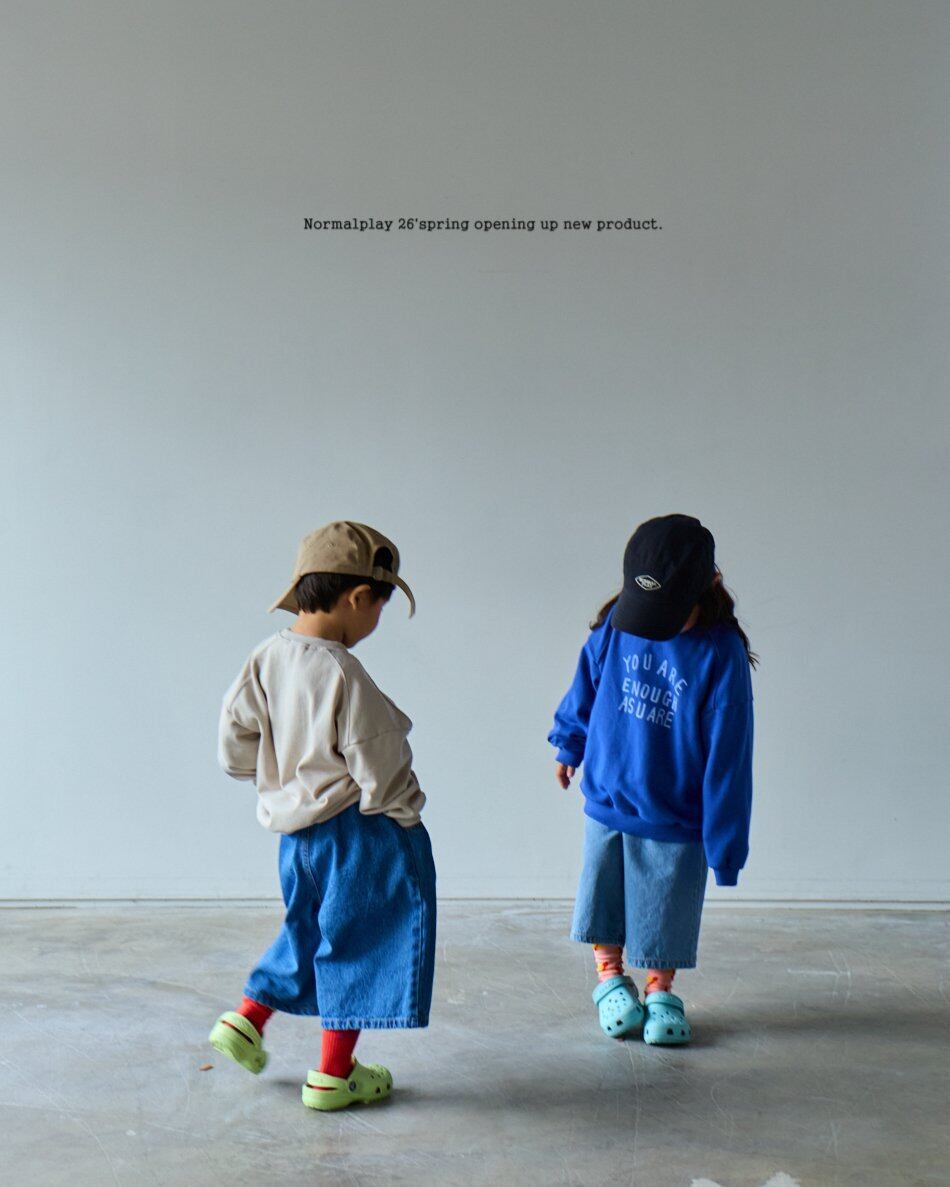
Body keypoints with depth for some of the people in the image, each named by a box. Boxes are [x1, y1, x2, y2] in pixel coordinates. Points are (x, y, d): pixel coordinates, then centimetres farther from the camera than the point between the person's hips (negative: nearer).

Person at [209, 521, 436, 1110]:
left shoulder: (267, 657, -3)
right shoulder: (342, 674, -25)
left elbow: (234, 746, 4)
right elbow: (379, 772, -20)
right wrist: (407, 811, -2)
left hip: (295, 829, 8)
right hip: (358, 834, -7)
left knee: (311, 927, 27)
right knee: (358, 937, 8)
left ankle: (247, 1018, 30)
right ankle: (333, 1074, 18)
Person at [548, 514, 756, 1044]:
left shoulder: (721, 652, -19)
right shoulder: (617, 622, -10)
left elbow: (728, 755, -16)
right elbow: (587, 684, 10)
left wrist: (725, 843, -13)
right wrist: (569, 744, 23)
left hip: (675, 819, -3)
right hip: (607, 801, 3)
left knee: (666, 913, 11)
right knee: (605, 900, 15)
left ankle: (660, 991, 35)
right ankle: (610, 979, 38)